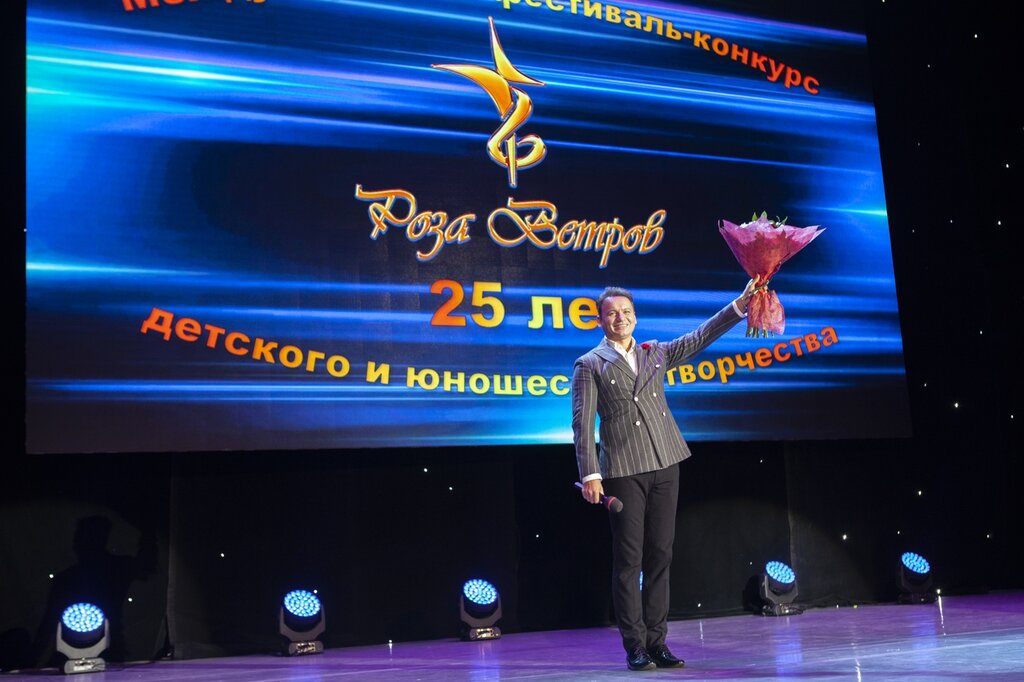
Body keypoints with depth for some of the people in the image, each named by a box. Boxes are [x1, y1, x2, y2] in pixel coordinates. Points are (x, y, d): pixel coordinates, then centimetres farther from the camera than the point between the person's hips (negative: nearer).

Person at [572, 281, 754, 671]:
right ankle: (635, 647, 4)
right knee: (629, 560, -2)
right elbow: (583, 423, -4)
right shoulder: (590, 365, 2)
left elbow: (700, 338, 17)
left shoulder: (655, 353, 16)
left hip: (665, 465, 5)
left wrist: (740, 305, 9)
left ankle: (656, 642, 12)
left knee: (659, 555, 6)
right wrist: (590, 474, -13)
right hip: (623, 471, -4)